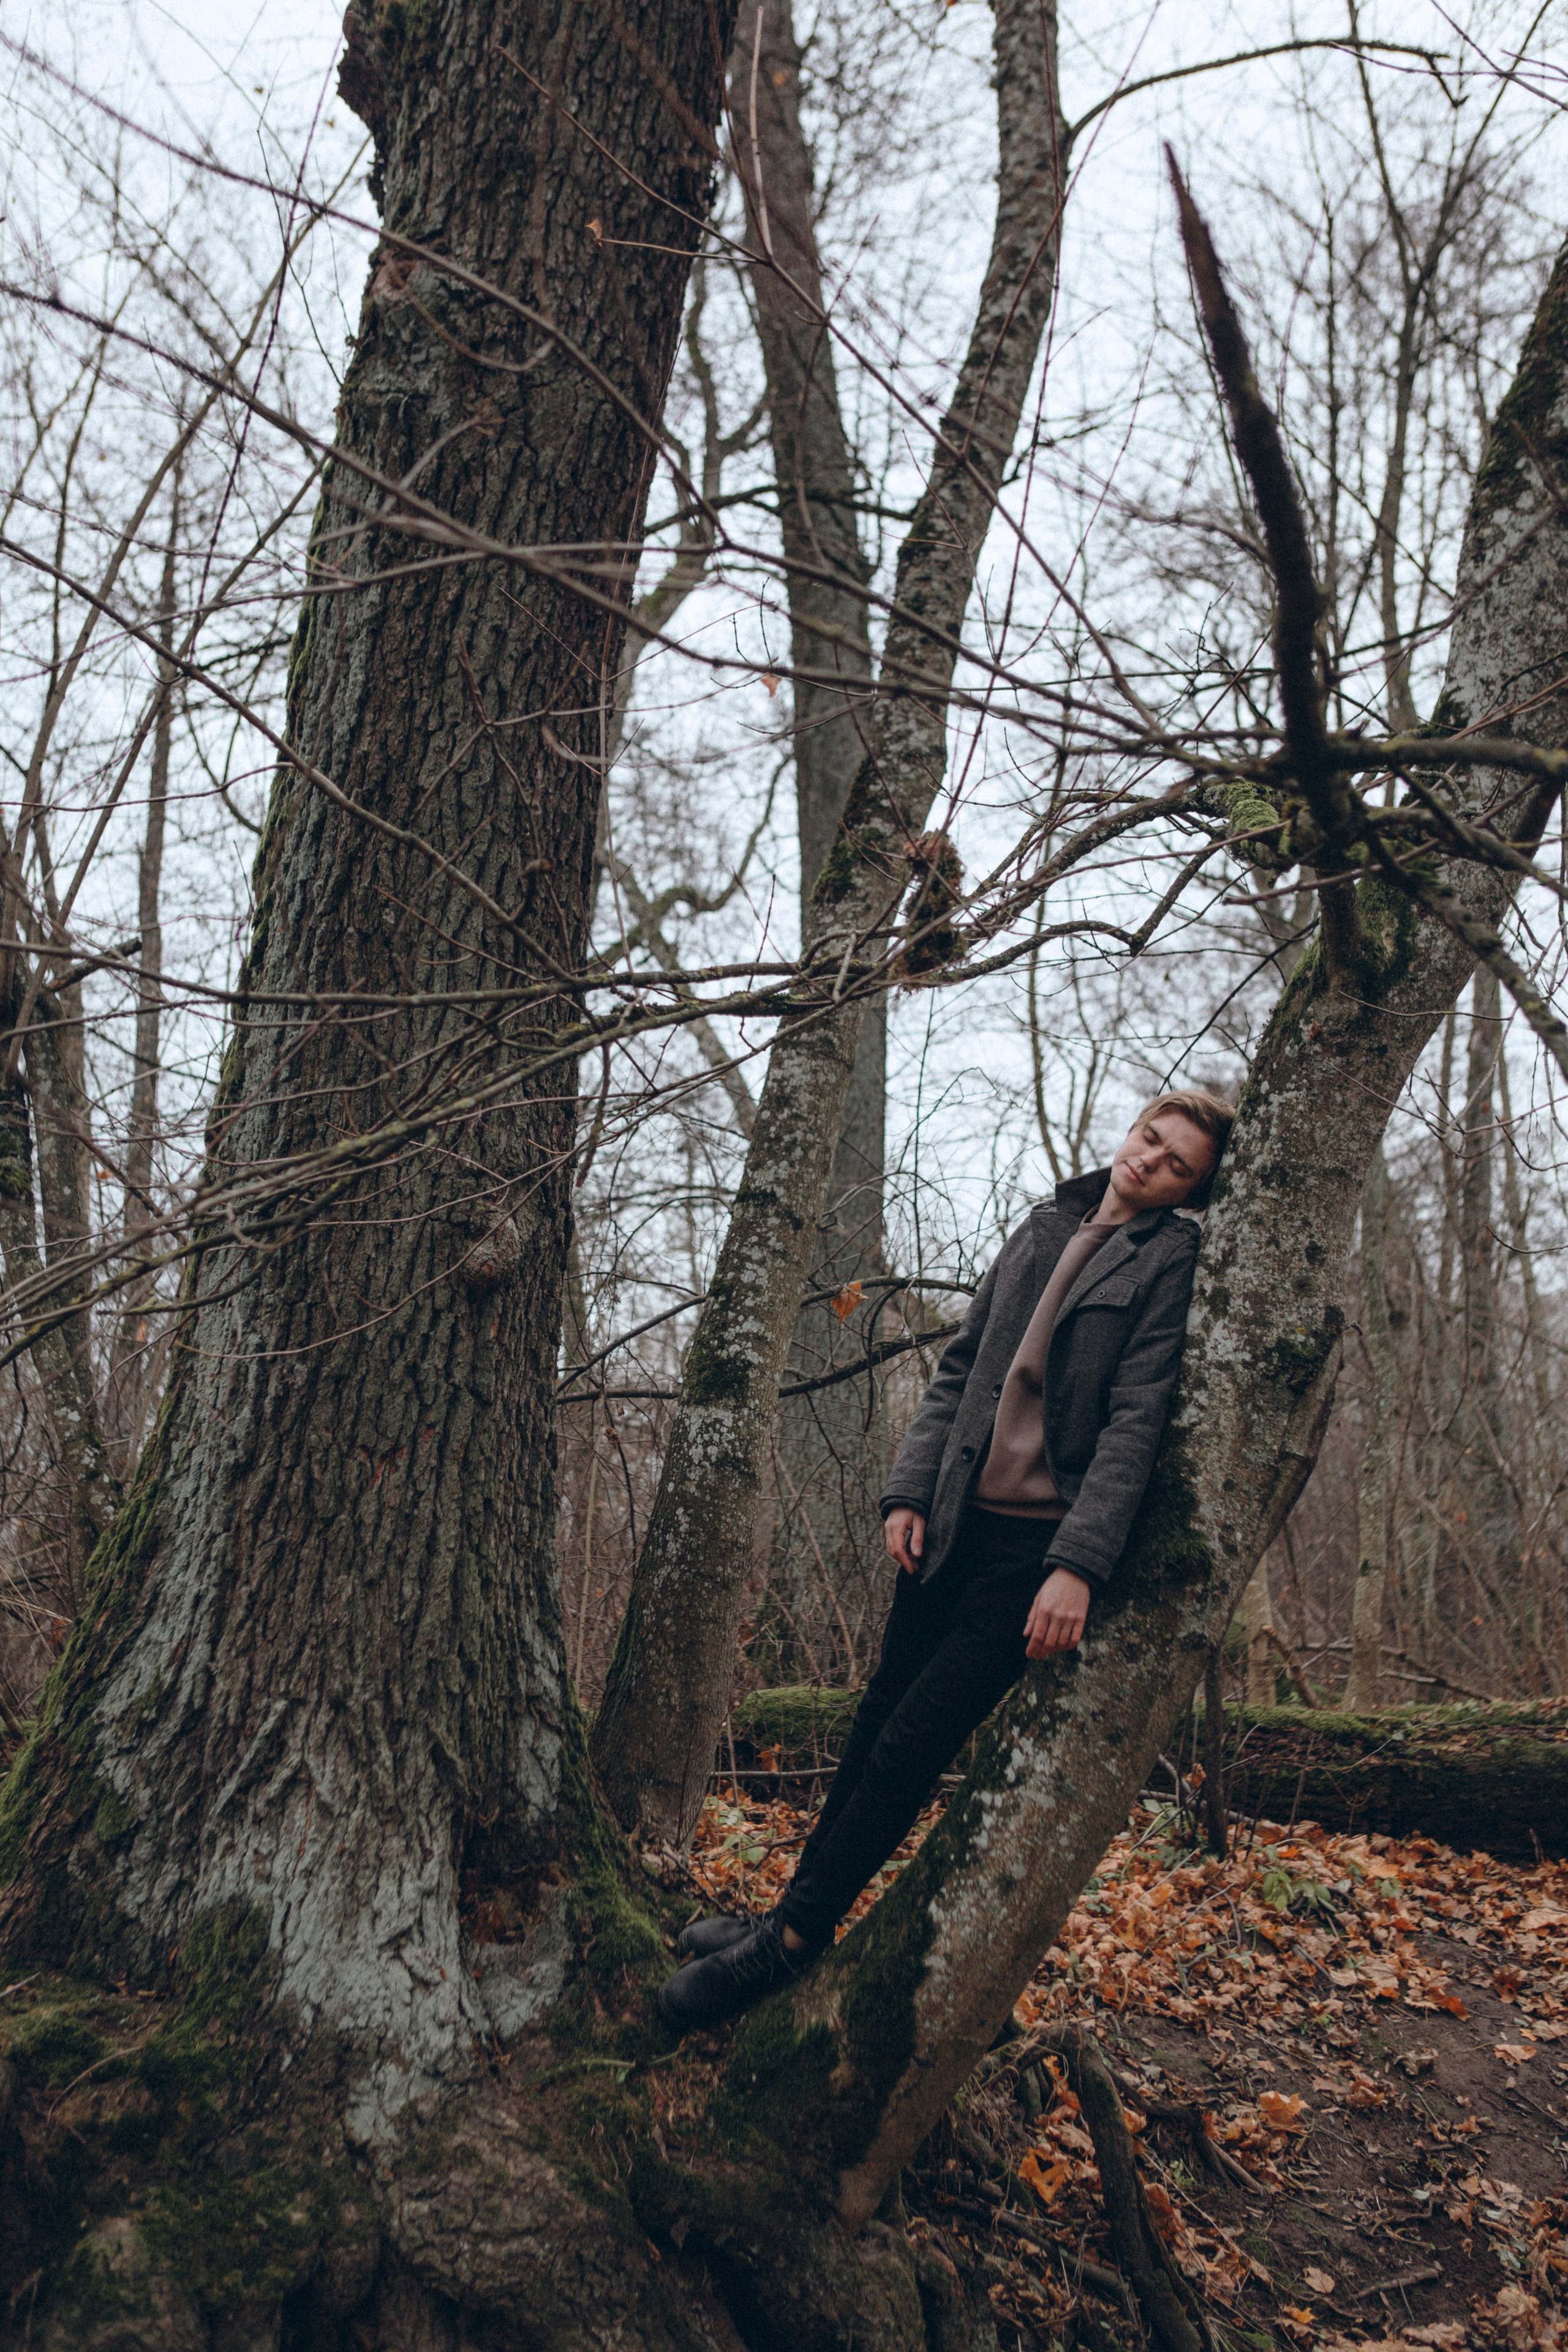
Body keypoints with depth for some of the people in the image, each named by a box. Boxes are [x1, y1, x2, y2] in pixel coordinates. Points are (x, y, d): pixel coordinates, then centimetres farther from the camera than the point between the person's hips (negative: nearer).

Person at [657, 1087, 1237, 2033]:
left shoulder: (1173, 1260, -5)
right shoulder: (1045, 1227, 12)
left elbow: (1136, 1421, -13)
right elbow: (962, 1365, 13)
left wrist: (1079, 1567, -19)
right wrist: (911, 1490, 4)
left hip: (1041, 1545, -6)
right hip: (957, 1522, 6)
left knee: (912, 1742, -6)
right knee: (877, 1723, 13)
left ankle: (791, 1942, 6)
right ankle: (800, 1910, 28)